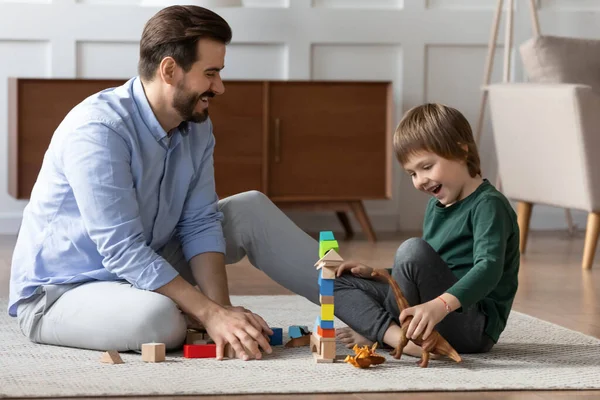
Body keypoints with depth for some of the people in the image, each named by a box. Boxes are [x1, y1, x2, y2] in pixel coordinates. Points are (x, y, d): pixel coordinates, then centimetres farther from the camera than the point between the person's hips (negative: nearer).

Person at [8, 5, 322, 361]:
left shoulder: (197, 126, -2)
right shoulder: (97, 131, -29)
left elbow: (200, 224, -4)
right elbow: (123, 251, -31)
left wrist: (221, 307, -20)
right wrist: (211, 313, -33)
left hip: (145, 271, 8)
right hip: (59, 292, -8)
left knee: (251, 210, 0)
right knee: (161, 319, -37)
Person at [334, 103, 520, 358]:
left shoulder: (488, 204, -11)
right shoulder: (436, 205, 18)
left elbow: (489, 269, -27)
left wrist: (441, 304, -42)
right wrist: (376, 273, 14)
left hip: (475, 326, -10)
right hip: (436, 318, 10)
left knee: (412, 249, -29)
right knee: (341, 282, 5)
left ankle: (375, 332, -11)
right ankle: (395, 334, -22)